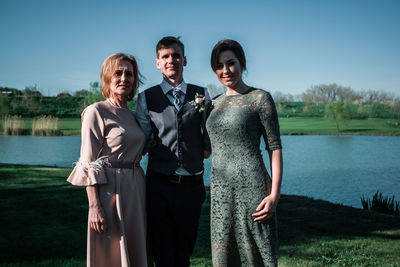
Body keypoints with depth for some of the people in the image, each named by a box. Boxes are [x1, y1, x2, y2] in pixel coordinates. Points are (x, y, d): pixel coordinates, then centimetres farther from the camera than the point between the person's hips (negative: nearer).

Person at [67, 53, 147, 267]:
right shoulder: (96, 112, -7)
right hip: (110, 191, -7)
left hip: (136, 190, 7)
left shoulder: (131, 115, 13)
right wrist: (94, 206, -18)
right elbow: (88, 164, -12)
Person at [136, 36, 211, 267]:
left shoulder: (201, 94, 7)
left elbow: (209, 143, 11)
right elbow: (144, 143, 0)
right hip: (159, 185, -1)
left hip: (192, 184, 2)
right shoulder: (147, 98, 3)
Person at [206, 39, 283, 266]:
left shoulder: (260, 98, -2)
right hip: (220, 190, 6)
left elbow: (275, 147, -6)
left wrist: (275, 194, -13)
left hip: (251, 188, -5)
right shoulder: (215, 103, 14)